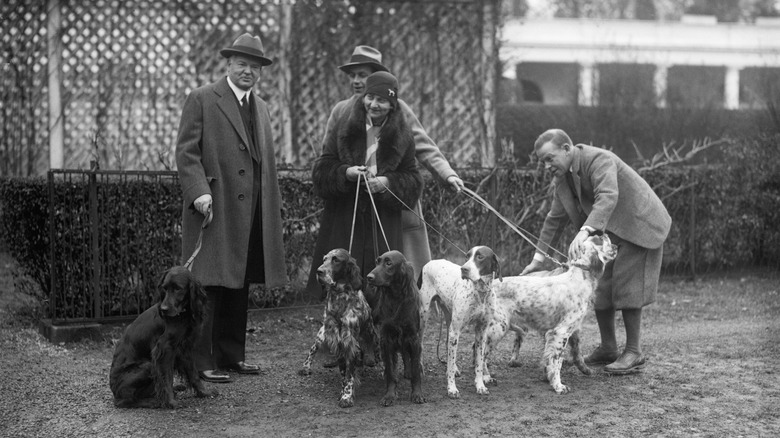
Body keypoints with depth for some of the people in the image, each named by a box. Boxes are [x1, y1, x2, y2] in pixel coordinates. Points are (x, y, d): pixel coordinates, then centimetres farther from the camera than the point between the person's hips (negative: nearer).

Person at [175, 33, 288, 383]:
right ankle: (201, 363, -1)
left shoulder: (261, 108, 20)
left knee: (239, 287, 10)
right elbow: (186, 152, -8)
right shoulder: (202, 100, -2)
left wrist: (274, 206, 18)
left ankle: (231, 355, 19)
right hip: (214, 209, -7)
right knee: (209, 286, -6)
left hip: (250, 215, 7)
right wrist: (198, 191, -21)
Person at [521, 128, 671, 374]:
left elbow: (608, 197, -42)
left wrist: (585, 232, -56)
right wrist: (539, 258, 3)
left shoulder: (599, 160, -26)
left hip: (637, 226, -8)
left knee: (626, 287, -11)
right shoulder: (562, 177, 0)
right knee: (599, 288, 5)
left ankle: (634, 353, -2)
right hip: (606, 231, 8)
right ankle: (608, 349, 17)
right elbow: (555, 219, 7)